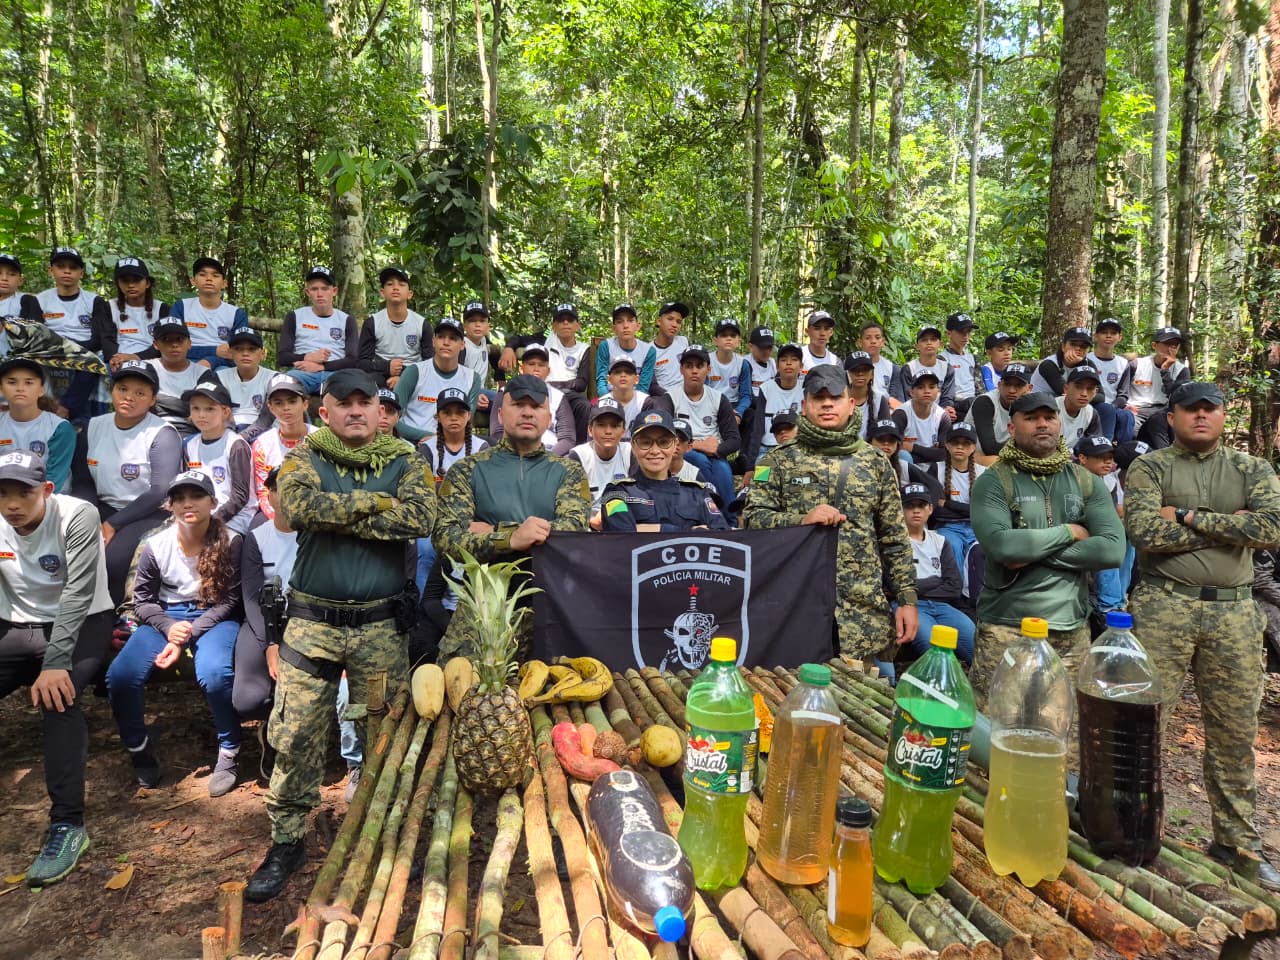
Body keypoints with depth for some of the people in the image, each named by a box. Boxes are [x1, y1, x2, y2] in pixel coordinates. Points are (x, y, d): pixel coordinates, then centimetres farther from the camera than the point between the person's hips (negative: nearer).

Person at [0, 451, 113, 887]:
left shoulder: (77, 516, -18)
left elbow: (77, 596, -23)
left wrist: (55, 663, -29)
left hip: (83, 624, -5)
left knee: (56, 696, -29)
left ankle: (67, 824, -23)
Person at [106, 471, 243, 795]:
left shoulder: (230, 542, -14)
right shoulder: (155, 545, -6)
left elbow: (229, 601, -10)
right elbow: (142, 599, 4)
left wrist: (187, 637, -19)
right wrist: (168, 627, -16)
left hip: (214, 617, -3)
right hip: (165, 616, 3)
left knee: (214, 674, -34)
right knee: (120, 676, -21)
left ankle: (229, 752, -8)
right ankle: (138, 747, 10)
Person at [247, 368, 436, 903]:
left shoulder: (405, 461, 5)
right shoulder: (304, 458, 5)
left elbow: (421, 518, -16)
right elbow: (299, 507, -18)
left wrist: (336, 516, -14)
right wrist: (376, 502, -13)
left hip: (381, 624, 0)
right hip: (313, 622, 0)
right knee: (294, 736, 1)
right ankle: (287, 841, 20)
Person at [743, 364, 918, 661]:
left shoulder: (875, 461, 10)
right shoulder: (779, 460, 4)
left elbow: (894, 537, 10)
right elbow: (753, 518, -2)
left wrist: (907, 599, 4)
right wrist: (802, 519, -17)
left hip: (865, 610, 2)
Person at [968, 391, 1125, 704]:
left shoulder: (1087, 483, 7)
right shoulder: (993, 482, -4)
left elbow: (1113, 550, -5)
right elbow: (1001, 545, -20)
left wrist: (1033, 552, -13)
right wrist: (1070, 532, -9)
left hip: (1071, 629, 4)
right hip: (1005, 627, -3)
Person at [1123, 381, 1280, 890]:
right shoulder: (1149, 468, 2)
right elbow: (1146, 534, -14)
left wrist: (1188, 516, -11)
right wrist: (1231, 524, -8)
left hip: (1234, 612, 3)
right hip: (1164, 608, -3)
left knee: (1235, 733, 11)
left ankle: (1237, 840, 26)